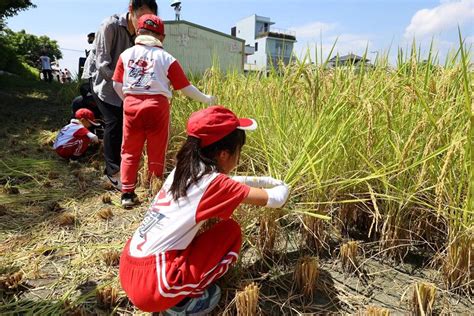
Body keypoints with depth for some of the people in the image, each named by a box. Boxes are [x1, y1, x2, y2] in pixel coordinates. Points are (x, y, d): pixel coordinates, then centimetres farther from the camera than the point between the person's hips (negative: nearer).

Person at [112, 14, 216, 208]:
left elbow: (117, 85, 9)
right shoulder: (166, 58, 2)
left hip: (131, 105, 2)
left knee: (130, 151, 13)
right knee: (156, 152, 10)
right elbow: (185, 88, 3)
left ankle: (127, 193, 14)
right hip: (156, 107, -2)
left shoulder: (126, 54, 9)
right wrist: (205, 99, 15)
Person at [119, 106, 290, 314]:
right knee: (231, 230, 3)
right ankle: (185, 302, 4)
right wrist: (283, 188, 17)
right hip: (153, 285, -8)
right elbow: (275, 200, -6)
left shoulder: (183, 170, 7)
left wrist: (267, 180, 27)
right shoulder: (213, 182, -14)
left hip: (129, 270, 8)